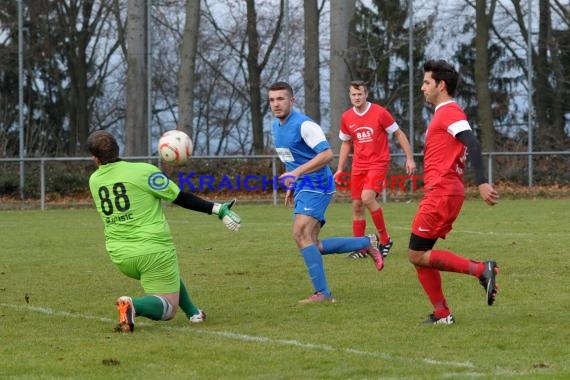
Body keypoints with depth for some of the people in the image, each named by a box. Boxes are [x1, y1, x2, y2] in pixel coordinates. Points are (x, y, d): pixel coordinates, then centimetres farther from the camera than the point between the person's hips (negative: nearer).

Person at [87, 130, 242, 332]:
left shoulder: (94, 181, 4)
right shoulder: (143, 171, -11)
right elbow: (180, 197, -9)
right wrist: (217, 209, -5)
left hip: (120, 256, 6)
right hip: (153, 250, -6)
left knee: (170, 275, 35)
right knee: (167, 308, 1)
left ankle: (193, 312, 34)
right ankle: (134, 306, -26)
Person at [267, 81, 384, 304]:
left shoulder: (303, 125, -15)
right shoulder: (276, 126, 13)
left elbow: (326, 154, -24)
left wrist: (297, 172, -29)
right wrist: (291, 187, 24)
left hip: (317, 185, -9)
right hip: (302, 188, 9)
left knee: (301, 235, -23)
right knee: (312, 246, 7)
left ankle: (322, 292, -22)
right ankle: (366, 243, 23)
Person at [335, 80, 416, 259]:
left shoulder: (379, 113, -10)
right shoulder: (346, 117, 5)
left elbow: (399, 134, -3)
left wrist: (410, 158, -8)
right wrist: (340, 169, 14)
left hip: (379, 163, -5)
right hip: (358, 166, 5)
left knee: (367, 197, -25)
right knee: (357, 206, 3)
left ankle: (385, 239, -10)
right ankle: (360, 249, 12)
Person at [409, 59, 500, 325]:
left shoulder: (449, 111, -10)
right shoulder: (444, 113, 21)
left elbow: (473, 145, -22)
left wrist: (482, 183, -32)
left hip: (441, 194, -10)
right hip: (440, 193, 10)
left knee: (418, 255, -9)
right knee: (420, 255, 10)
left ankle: (482, 270, -13)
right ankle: (441, 314, 9)